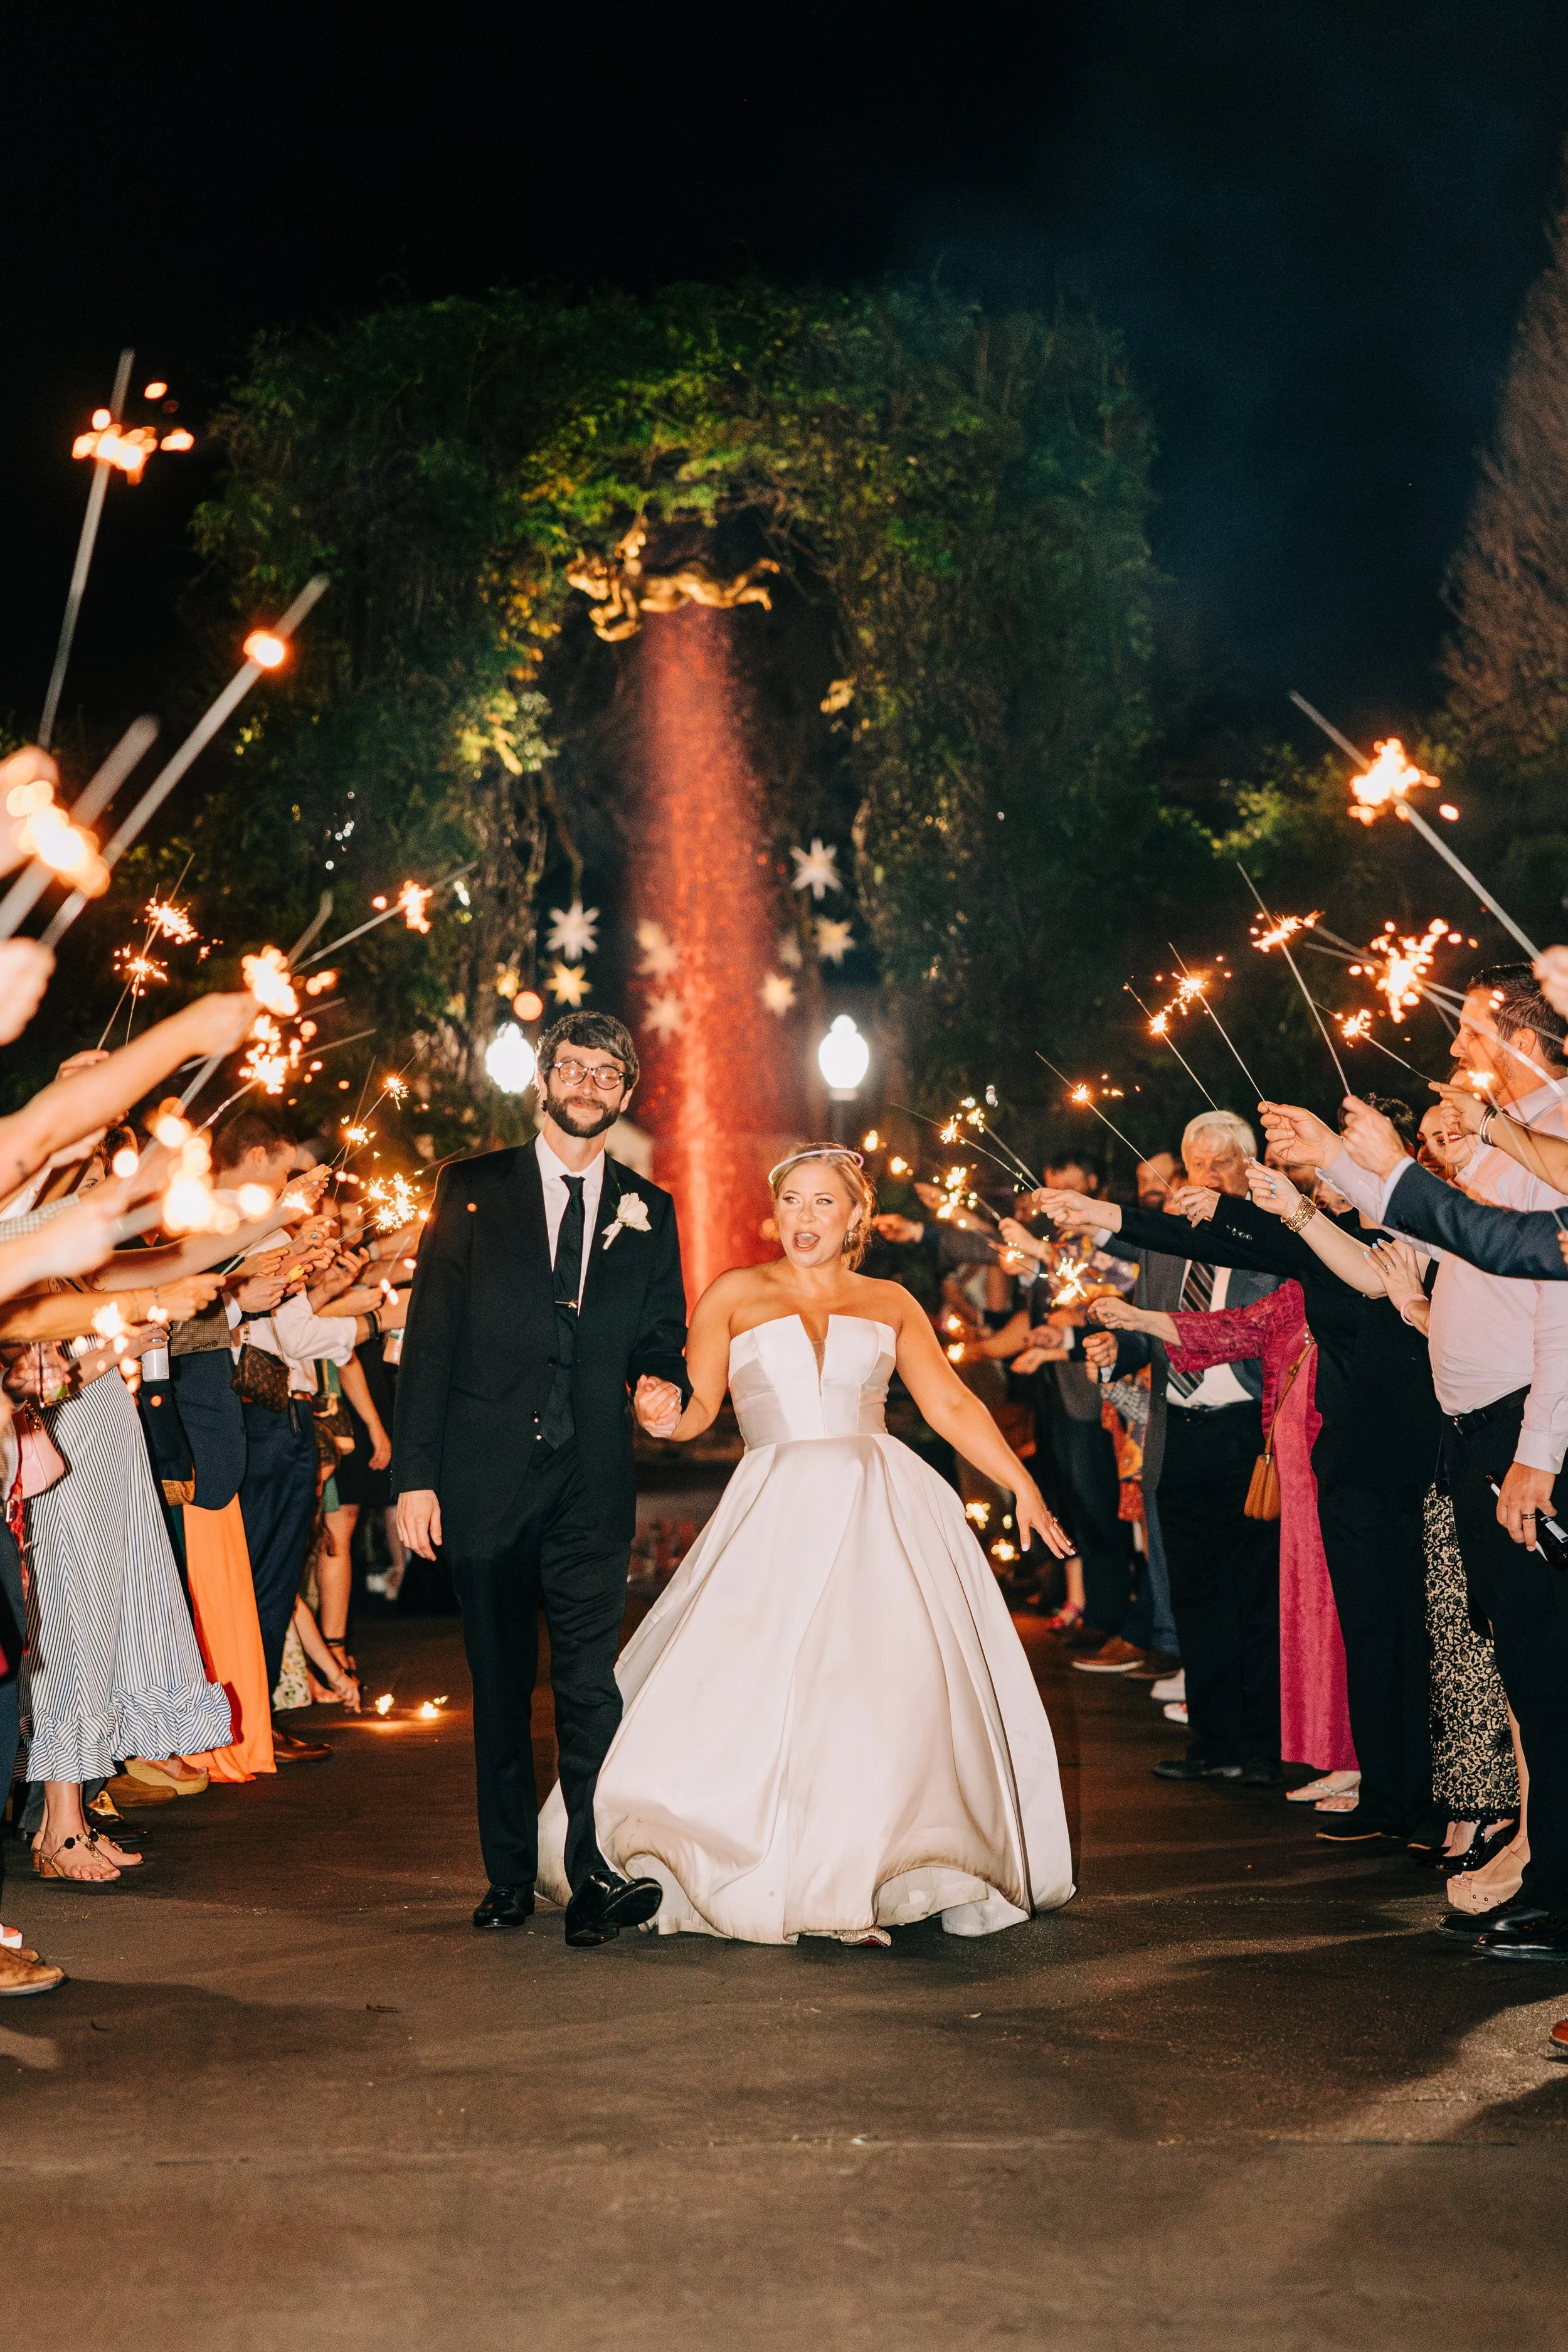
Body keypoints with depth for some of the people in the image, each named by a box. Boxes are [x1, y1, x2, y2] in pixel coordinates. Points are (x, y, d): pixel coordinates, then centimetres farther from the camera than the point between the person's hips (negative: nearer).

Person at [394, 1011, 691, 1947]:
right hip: (486, 1476, 0)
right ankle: (511, 1873, 20)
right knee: (501, 1685, 9)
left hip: (592, 1483, 0)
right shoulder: (472, 1190, 5)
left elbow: (663, 1336, 16)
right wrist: (415, 1473, -5)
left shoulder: (648, 1212, 10)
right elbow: (429, 1336, 1)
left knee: (590, 1681, -10)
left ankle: (595, 1874, -7)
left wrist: (664, 1381, -9)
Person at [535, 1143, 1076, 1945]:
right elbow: (695, 1408, 4)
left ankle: (871, 1874, 0)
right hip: (778, 1515, -1)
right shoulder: (735, 1295, 11)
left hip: (885, 1516, 1)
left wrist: (1023, 1486, 10)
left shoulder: (889, 1303, 16)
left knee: (900, 1685, -9)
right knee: (755, 1689, -10)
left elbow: (952, 1405, 15)